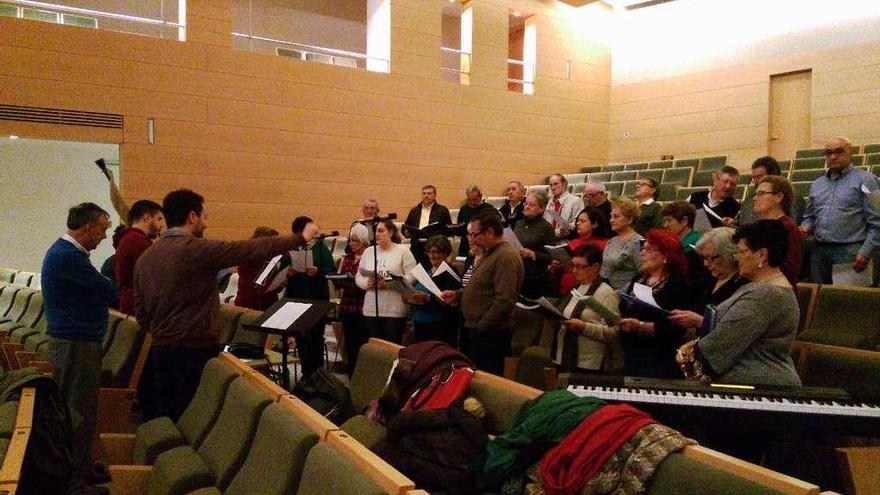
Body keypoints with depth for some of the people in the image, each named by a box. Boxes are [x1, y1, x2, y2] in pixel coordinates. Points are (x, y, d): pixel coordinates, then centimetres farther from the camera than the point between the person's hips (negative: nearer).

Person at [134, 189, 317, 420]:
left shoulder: (145, 257, 7)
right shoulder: (198, 249, -16)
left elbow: (140, 312, 12)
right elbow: (253, 249, -14)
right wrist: (301, 238, -5)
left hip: (159, 349, 8)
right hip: (196, 349, -7)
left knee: (165, 417, 15)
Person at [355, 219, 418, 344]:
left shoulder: (403, 252, -1)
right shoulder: (368, 252, 13)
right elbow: (358, 277, 12)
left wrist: (389, 283, -18)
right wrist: (367, 283, -10)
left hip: (395, 310, -4)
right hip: (371, 310, 4)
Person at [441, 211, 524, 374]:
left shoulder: (506, 256, -18)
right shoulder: (489, 253, 17)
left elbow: (504, 301, -25)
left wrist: (481, 328, -20)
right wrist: (457, 295, 13)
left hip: (489, 334, -10)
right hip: (474, 330, 11)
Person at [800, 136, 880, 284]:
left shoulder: (864, 180, 0)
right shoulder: (817, 185, 17)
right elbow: (809, 216, 25)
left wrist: (865, 253, -13)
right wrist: (806, 227, 2)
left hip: (850, 251, -5)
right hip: (820, 251, 5)